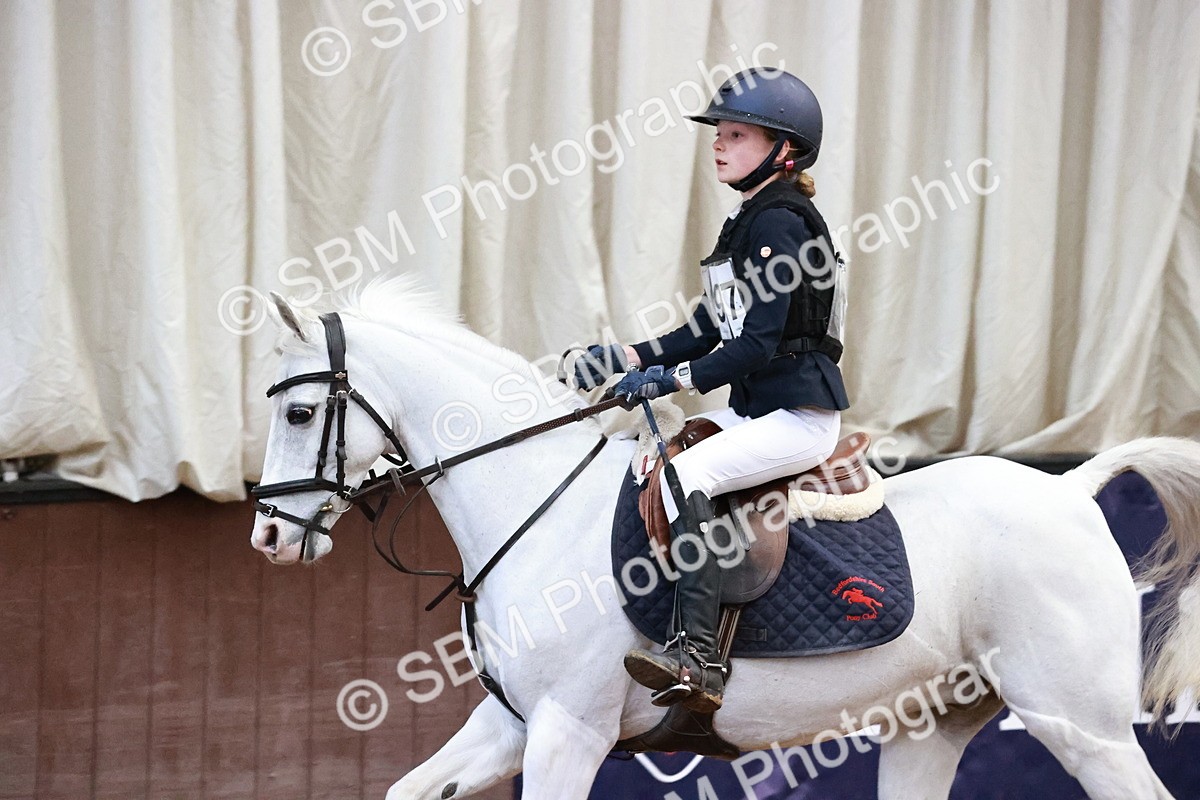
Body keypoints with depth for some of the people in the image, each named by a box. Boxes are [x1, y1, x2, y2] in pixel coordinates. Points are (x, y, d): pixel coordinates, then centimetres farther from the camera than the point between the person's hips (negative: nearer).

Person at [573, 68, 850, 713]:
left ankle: (697, 658, -35)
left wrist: (677, 378, -23)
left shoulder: (778, 224, -14)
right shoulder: (747, 223, 16)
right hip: (753, 411, 11)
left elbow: (760, 342, -22)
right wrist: (627, 358, 9)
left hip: (799, 414, -11)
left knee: (681, 475, -28)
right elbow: (710, 329, 19)